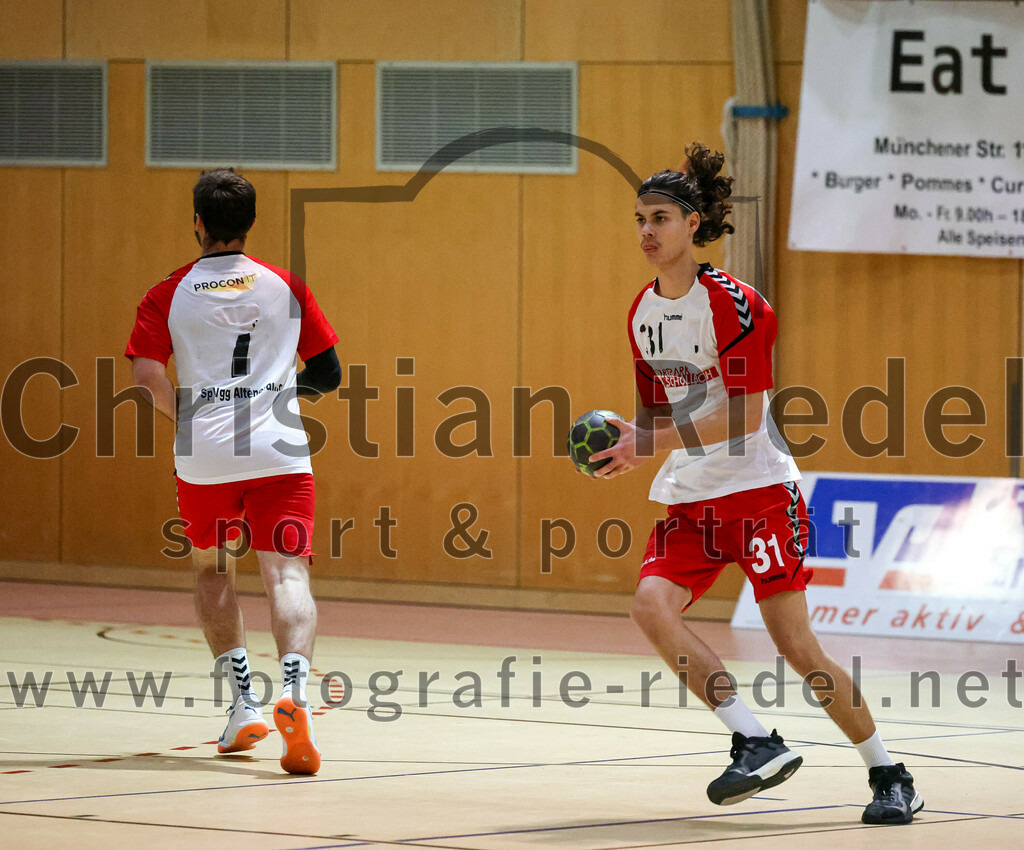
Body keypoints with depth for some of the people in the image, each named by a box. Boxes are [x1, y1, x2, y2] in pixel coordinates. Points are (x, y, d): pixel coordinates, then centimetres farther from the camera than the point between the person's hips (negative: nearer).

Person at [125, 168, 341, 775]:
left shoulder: (168, 296, 5)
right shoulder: (286, 288, 8)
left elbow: (147, 378, -7)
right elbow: (329, 375, 12)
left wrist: (190, 414, 10)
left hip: (204, 456, 1)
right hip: (280, 453, 0)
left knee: (213, 570, 22)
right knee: (287, 573, -7)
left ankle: (244, 702, 15)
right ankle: (294, 691, -33)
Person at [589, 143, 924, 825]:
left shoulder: (732, 303, -14)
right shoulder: (642, 313, 8)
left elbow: (744, 415, -19)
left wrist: (655, 442, -23)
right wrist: (633, 441, -3)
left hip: (757, 487, -6)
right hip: (688, 498, 6)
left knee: (797, 645, -7)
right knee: (652, 603, -21)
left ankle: (892, 779, 9)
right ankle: (756, 743, -20)